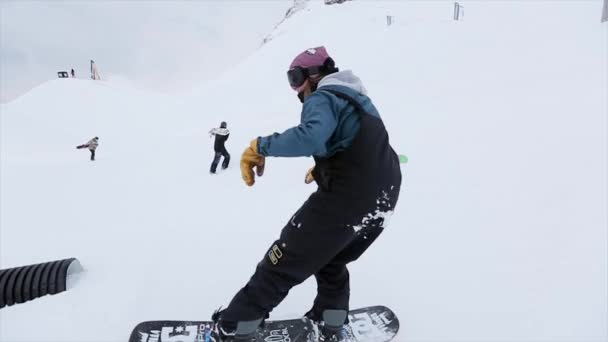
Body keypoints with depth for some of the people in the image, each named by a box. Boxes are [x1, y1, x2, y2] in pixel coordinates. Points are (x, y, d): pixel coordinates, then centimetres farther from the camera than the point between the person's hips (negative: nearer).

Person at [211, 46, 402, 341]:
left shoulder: (323, 98, -9)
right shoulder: (360, 99, 19)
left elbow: (312, 136, -31)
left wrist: (261, 146, -20)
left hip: (345, 201, -9)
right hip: (383, 201, 9)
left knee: (284, 263, 4)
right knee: (331, 259, 28)